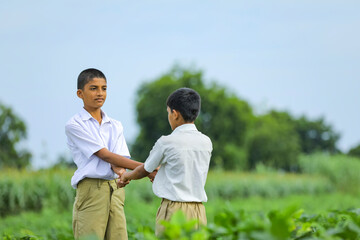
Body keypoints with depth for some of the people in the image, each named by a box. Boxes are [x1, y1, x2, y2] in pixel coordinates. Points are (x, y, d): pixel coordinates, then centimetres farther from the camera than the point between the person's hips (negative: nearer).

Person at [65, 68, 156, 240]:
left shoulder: (116, 126, 18)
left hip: (116, 190, 5)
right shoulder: (74, 125, -1)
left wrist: (120, 170, -20)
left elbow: (120, 159, 7)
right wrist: (145, 168, -13)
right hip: (91, 189, -5)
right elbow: (104, 155, -8)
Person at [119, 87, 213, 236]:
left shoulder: (166, 143, -8)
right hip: (198, 209, 5)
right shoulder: (206, 142, 6)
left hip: (173, 209, -5)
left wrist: (126, 177, 29)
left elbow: (144, 170, 8)